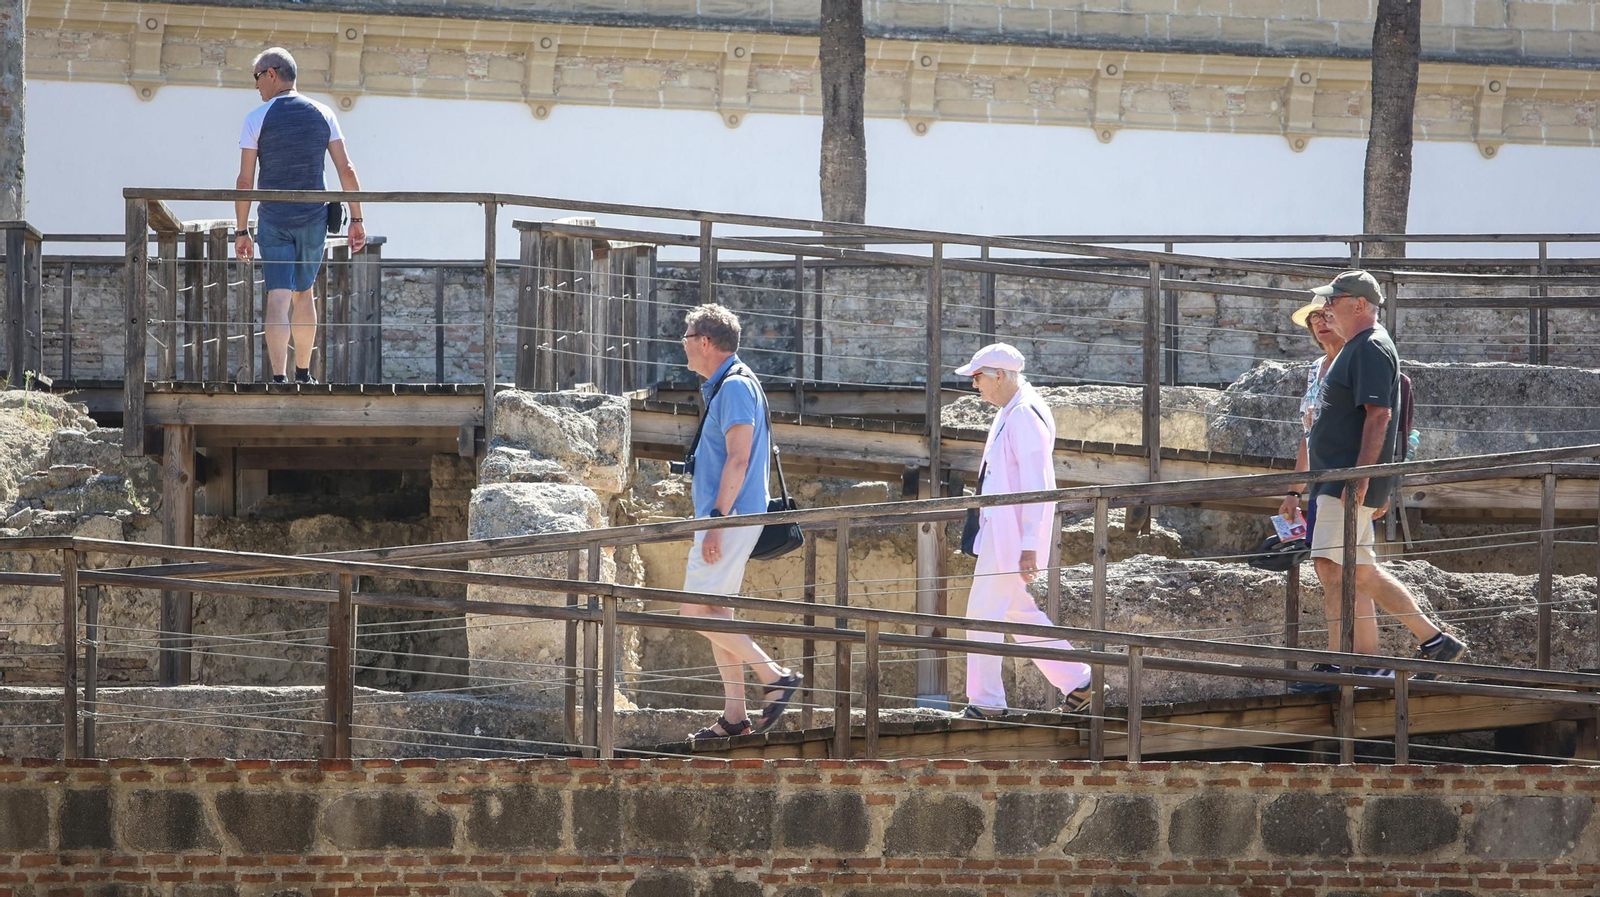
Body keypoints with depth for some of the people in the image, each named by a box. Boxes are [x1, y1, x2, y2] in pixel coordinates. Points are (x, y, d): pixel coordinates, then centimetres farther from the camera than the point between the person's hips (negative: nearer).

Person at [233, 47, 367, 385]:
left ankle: (279, 376, -20)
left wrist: (242, 231, 0)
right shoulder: (322, 115, 3)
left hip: (274, 221, -3)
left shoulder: (257, 119, -6)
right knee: (303, 294, 18)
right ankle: (303, 373, 25)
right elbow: (346, 170, 0)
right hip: (314, 218, 3)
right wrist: (357, 219, 5)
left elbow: (245, 180, -6)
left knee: (278, 297, -7)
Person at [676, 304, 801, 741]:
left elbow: (738, 460, -21)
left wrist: (717, 522, -25)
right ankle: (734, 714, 9)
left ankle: (775, 676, -11)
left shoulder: (736, 387, -14)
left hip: (730, 518, -11)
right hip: (725, 519, 11)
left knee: (696, 612, -12)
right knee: (716, 614, 9)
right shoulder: (721, 387, 18)